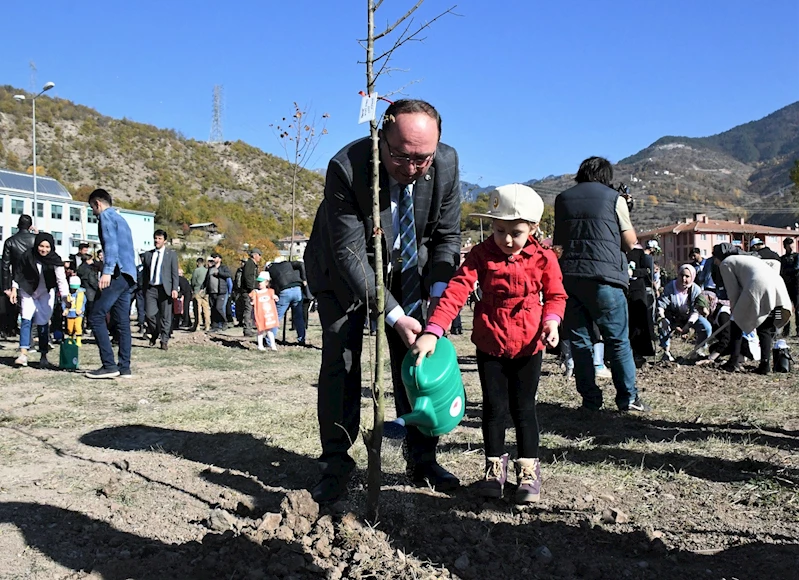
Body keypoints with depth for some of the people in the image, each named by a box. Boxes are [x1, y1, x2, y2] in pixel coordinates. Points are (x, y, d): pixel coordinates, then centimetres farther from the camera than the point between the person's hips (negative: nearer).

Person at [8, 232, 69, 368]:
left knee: (43, 324, 2)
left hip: (46, 294, 0)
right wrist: (14, 289, -4)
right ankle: (23, 354, -13)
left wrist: (66, 297, -36)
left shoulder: (55, 260, -17)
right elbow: (19, 272, -1)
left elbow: (61, 280, -26)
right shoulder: (28, 256, -15)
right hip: (28, 291, 0)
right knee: (26, 320, -12)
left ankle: (43, 357, 10)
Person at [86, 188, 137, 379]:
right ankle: (124, 367, 5)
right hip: (128, 276, 9)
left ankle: (109, 365, -13)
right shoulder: (120, 219, 28)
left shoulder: (106, 215, 1)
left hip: (118, 273, -9)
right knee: (122, 322, 6)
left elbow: (111, 243, -15)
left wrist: (107, 271, -24)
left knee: (97, 317, -9)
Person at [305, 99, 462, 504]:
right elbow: (349, 255, -30)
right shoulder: (345, 168, -33)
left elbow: (447, 236, -8)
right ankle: (335, 465, 6)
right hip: (343, 269, -3)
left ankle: (421, 460, 15)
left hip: (407, 266, 3)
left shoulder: (446, 163, -22)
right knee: (340, 360, -7)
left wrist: (437, 297, -20)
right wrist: (394, 314, -32)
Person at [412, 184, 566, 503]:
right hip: (490, 346, 0)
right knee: (494, 408, 7)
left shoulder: (543, 258, -6)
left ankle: (529, 468, 21)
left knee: (524, 408, 7)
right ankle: (495, 465, 24)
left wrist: (551, 321, -16)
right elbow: (456, 291, -20)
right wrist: (433, 331, -31)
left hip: (528, 347, 0)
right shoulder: (481, 255, -10)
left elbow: (556, 294, 5)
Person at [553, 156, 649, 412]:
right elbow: (630, 242, 7)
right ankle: (628, 398, 7)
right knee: (618, 340, 5)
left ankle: (590, 399, 9)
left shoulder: (562, 199, 14)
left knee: (579, 340, 8)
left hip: (569, 276, 3)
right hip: (604, 276, -3)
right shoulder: (614, 198, 4)